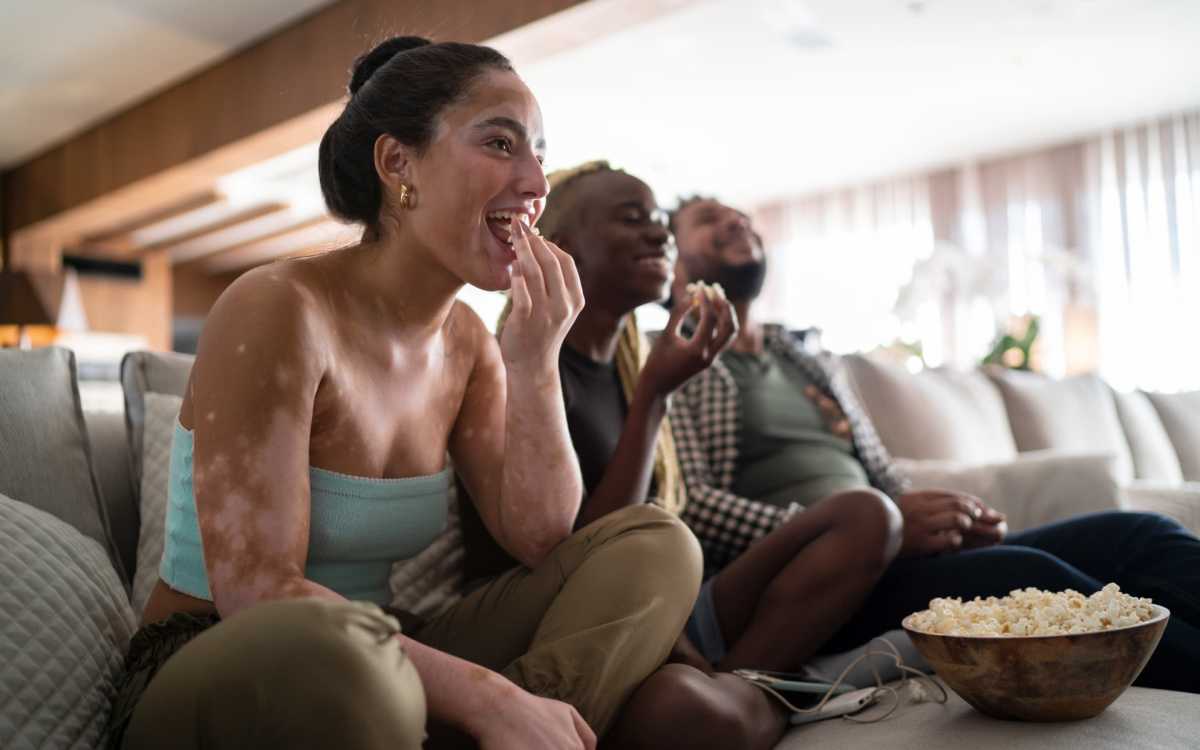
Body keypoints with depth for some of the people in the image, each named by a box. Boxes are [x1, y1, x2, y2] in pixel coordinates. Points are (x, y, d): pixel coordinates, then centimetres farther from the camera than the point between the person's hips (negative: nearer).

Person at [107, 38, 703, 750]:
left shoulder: (468, 342, 3)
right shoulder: (280, 310, -18)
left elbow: (541, 541, -4)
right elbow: (254, 592, -25)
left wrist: (536, 360, -15)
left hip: (375, 665, 7)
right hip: (212, 682, -6)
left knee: (656, 544, -4)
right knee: (330, 647, -43)